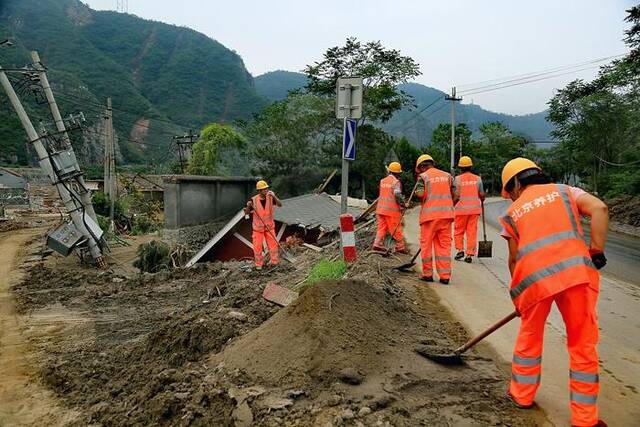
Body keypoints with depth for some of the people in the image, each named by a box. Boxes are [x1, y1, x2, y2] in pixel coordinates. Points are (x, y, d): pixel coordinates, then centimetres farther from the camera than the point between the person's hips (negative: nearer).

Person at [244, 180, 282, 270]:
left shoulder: (270, 197, -12)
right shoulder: (254, 200, -15)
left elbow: (280, 204, -26)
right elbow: (246, 213, -10)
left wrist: (274, 196, -42)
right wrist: (248, 206, -31)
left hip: (269, 226, 1)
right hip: (258, 227, -1)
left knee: (273, 244, 5)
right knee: (257, 246, 4)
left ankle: (274, 262, 21)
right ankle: (259, 264, 21)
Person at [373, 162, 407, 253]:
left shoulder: (382, 181, 10)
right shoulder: (396, 182, -9)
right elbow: (397, 194, -22)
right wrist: (402, 204, -9)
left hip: (381, 209, 6)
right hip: (392, 210, -5)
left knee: (382, 227, 9)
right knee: (396, 229, 3)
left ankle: (378, 244, -2)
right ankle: (400, 247, 10)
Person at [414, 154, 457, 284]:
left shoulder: (423, 176, 0)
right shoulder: (447, 175, 13)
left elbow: (420, 194, -14)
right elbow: (455, 195, 9)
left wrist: (416, 193, 8)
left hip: (430, 214, -4)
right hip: (446, 214, 4)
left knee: (426, 244, 8)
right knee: (444, 244, 7)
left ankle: (427, 274, 14)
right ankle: (445, 276, 6)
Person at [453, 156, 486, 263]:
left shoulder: (457, 179, -4)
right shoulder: (477, 179, 5)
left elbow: (456, 196, -7)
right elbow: (482, 195, 7)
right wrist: (482, 199, 29)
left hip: (461, 208, -2)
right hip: (475, 208, 2)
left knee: (459, 230, 12)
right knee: (472, 231, 4)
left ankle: (460, 250, 3)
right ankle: (470, 254, 3)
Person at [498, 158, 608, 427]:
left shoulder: (512, 212, 21)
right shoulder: (564, 190, 21)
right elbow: (599, 209, 1)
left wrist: (519, 295, 29)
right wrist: (597, 253, 3)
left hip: (533, 278, 1)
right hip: (576, 271, 0)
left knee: (529, 336, 22)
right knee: (583, 344, 11)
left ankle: (522, 394, 36)